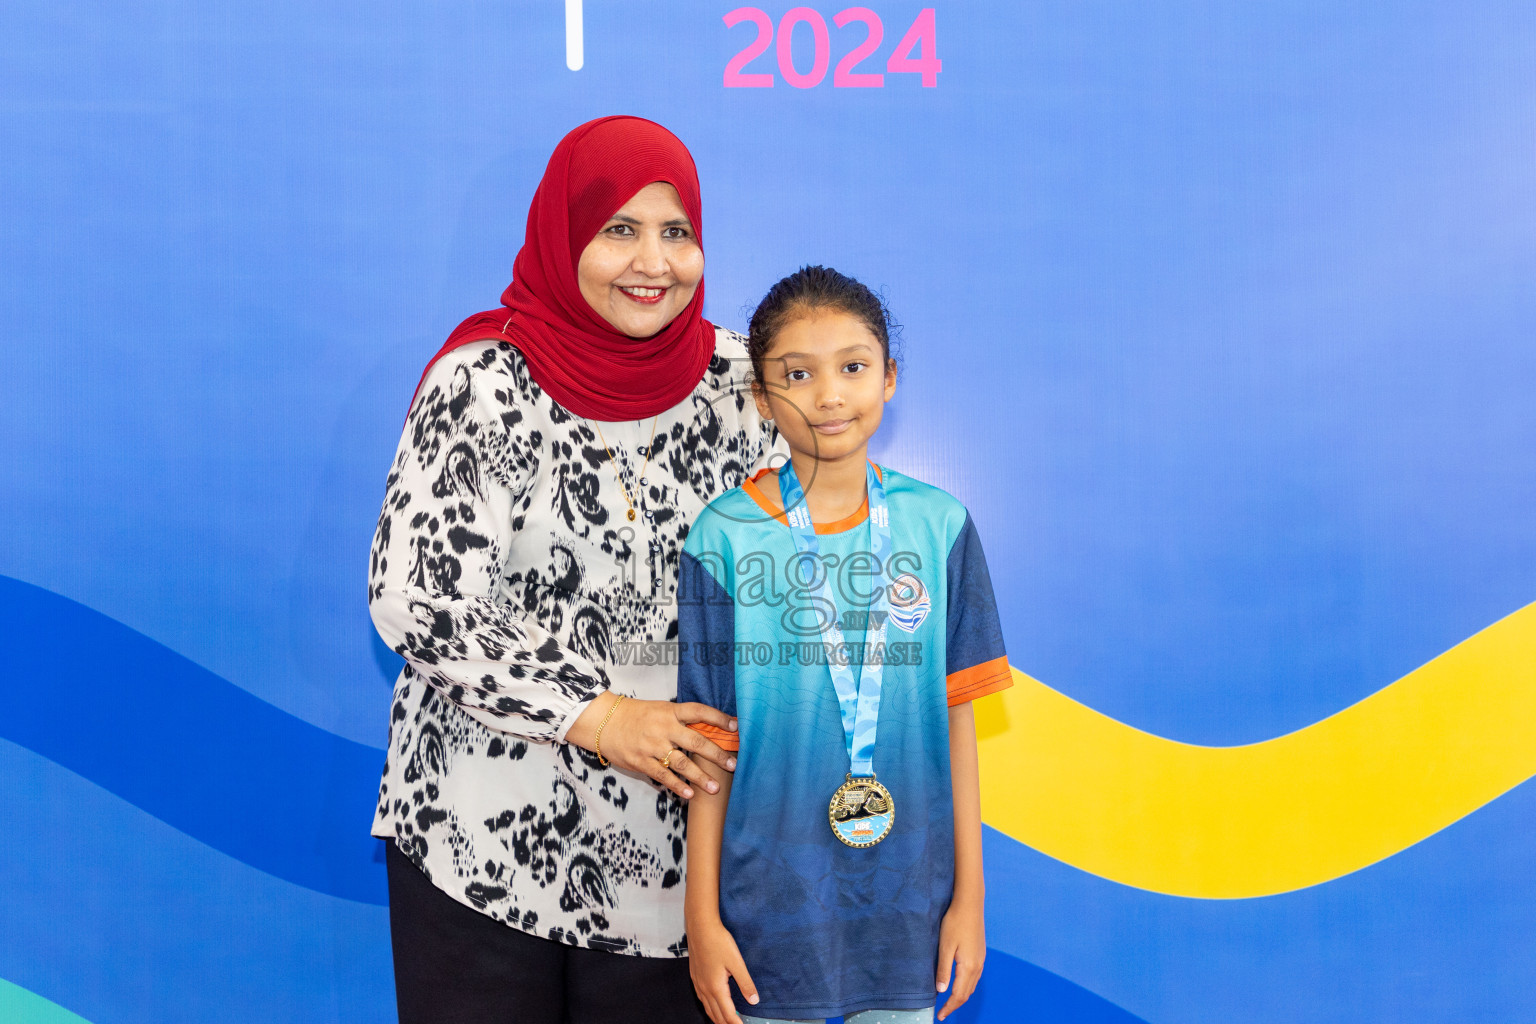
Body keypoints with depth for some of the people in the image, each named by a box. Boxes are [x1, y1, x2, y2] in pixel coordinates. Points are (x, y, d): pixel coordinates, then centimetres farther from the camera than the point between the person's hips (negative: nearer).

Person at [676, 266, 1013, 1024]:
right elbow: (712, 743, -6)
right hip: (770, 906, -1)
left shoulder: (937, 523, -4)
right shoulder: (726, 536, -9)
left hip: (908, 902, 2)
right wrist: (702, 918, -2)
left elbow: (955, 716, 0)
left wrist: (970, 893, 2)